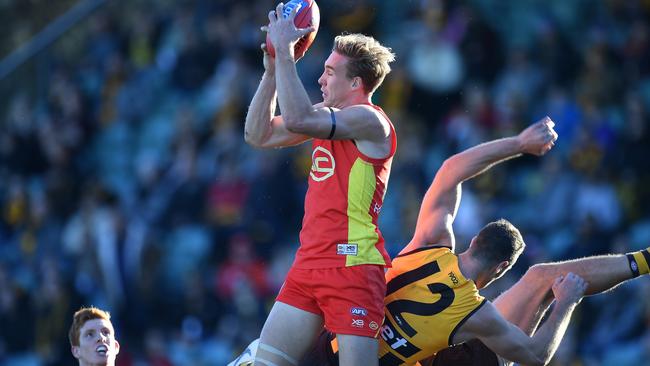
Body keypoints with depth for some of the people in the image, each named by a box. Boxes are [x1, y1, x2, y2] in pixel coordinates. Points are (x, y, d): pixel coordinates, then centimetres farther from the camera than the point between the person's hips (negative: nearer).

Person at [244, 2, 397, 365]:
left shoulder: (369, 121, -11)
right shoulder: (329, 117, 17)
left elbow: (297, 119, -25)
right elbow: (259, 135, 18)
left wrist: (285, 51, -18)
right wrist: (273, 68, 10)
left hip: (352, 266, -9)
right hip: (309, 264, 9)